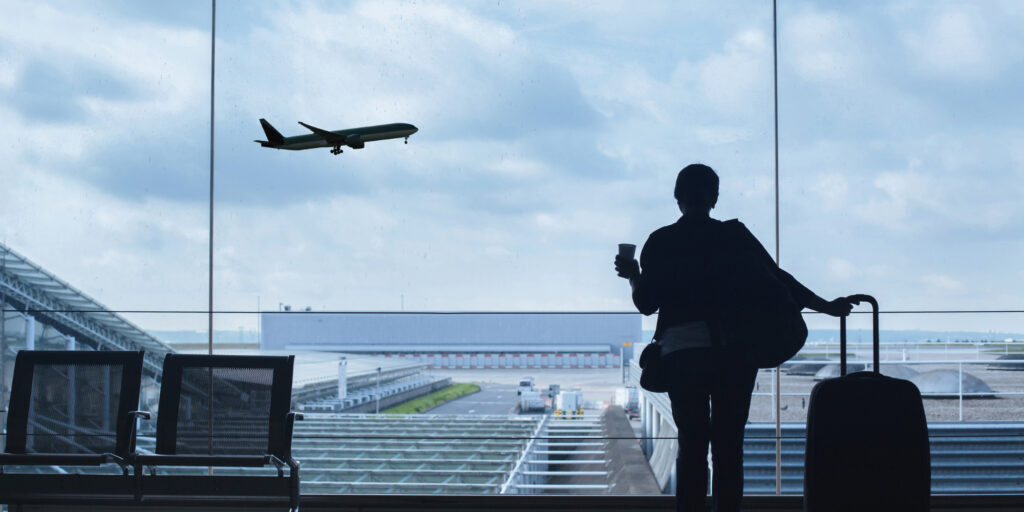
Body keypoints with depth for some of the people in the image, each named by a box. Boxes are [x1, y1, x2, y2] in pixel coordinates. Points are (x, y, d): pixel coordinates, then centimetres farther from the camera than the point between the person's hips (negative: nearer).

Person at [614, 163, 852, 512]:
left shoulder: (660, 242, 4)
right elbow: (776, 279, 3)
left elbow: (647, 303, 2)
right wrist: (826, 306, 10)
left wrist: (633, 276, 23)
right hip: (735, 351, 0)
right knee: (729, 446, 4)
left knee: (691, 445, 3)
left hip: (683, 351, 0)